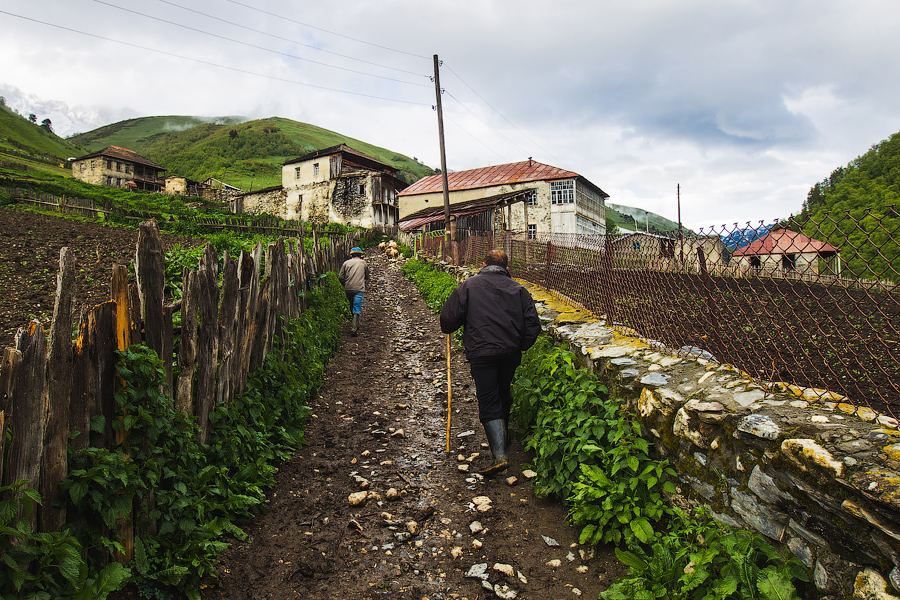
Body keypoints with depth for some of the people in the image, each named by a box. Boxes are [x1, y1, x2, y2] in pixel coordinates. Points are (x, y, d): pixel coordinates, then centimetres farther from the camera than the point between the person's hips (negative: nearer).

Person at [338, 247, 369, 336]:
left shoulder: (346, 263, 11)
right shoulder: (363, 263, 11)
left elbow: (340, 277, 5)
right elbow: (367, 277, 19)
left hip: (348, 289, 2)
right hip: (359, 289, -2)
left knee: (352, 307, 20)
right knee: (357, 309, -4)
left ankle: (356, 325, 31)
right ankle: (354, 328, -16)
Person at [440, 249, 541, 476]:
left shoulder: (468, 285, 4)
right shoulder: (518, 289, 11)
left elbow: (448, 319, 1)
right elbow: (533, 324, 5)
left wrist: (448, 329, 23)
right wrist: (521, 346, 18)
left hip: (481, 353, -4)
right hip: (511, 352, 4)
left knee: (488, 402, -3)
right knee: (503, 394, 24)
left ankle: (499, 455, -14)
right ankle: (503, 437, 43)